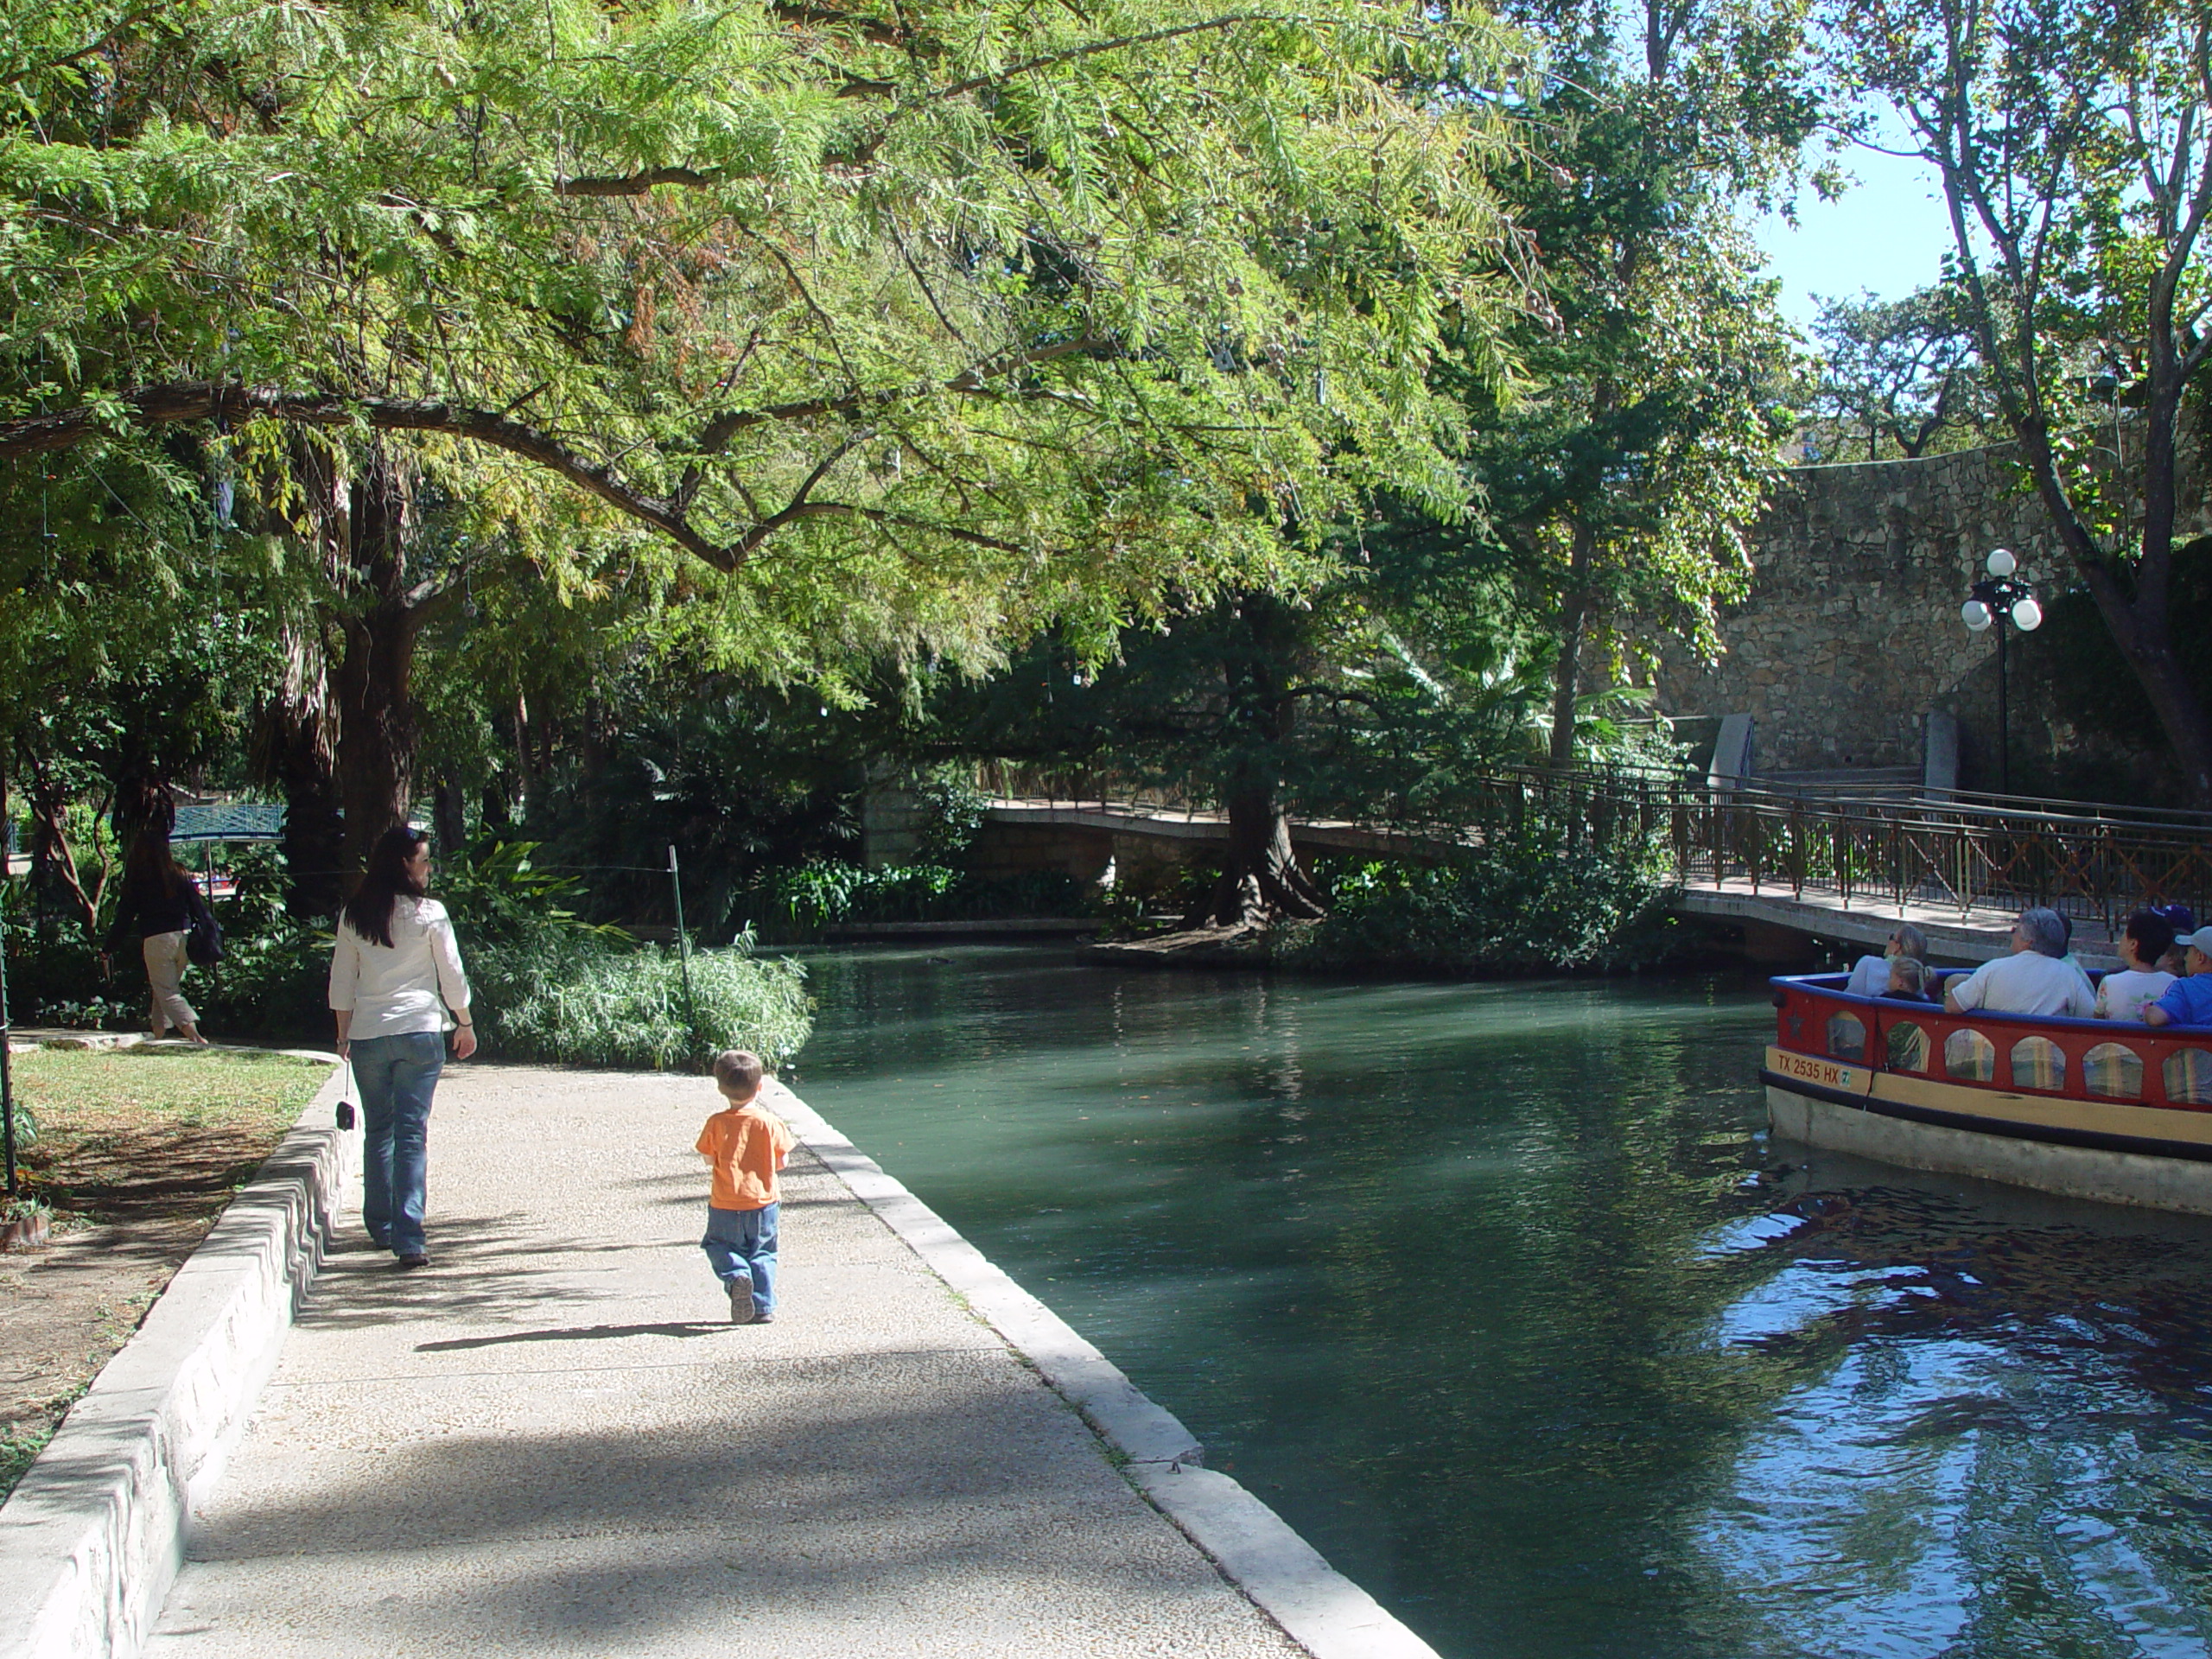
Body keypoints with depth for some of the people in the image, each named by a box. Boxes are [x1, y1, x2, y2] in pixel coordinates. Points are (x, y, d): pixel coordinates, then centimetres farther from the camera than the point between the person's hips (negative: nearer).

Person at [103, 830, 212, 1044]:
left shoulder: (137, 880, -2)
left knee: (166, 992, -1)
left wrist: (107, 951, 7)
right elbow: (198, 907, 6)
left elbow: (124, 917, 0)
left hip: (156, 940, -4)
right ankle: (159, 1033, 21)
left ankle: (193, 1033, -19)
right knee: (170, 987, 19)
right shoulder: (179, 874, 5)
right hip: (184, 937, 4)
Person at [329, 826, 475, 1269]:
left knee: (377, 1131, 17)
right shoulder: (429, 913, -5)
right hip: (418, 1033, -3)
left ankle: (381, 1227, 27)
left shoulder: (353, 916, 5)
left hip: (367, 1035, 3)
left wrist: (344, 1034, 21)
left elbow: (341, 982, 10)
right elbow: (452, 977, -1)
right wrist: (465, 1024, 13)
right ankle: (408, 1239, -9)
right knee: (412, 1133, -3)